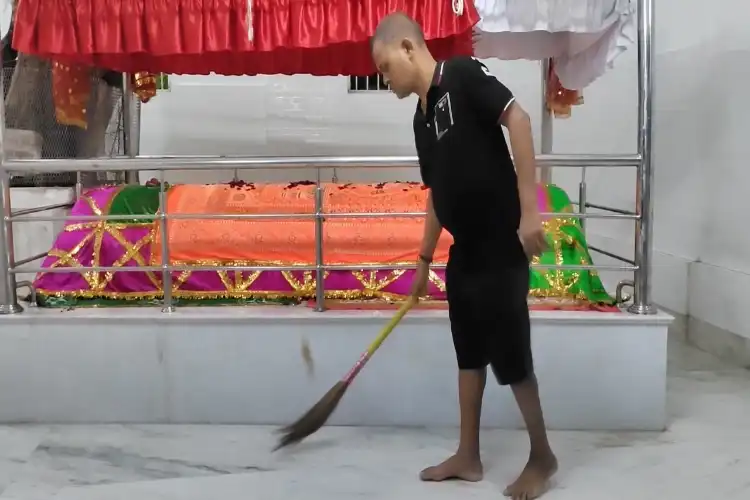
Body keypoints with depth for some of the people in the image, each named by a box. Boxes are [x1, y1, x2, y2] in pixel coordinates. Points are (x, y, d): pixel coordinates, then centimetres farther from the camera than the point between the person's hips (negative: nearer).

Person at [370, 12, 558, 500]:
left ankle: (543, 458, 20)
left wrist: (529, 207, -26)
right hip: (465, 251, 9)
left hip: (502, 248, -8)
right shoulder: (423, 118, 14)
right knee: (469, 354, 14)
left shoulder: (464, 75, -9)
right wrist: (424, 261, 22)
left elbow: (518, 119, -20)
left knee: (511, 356, 1)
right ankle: (469, 457, 27)